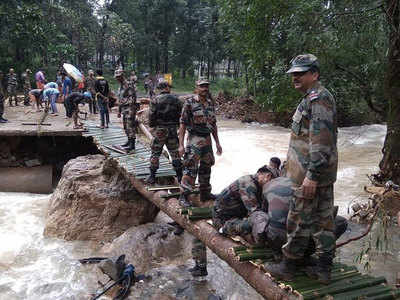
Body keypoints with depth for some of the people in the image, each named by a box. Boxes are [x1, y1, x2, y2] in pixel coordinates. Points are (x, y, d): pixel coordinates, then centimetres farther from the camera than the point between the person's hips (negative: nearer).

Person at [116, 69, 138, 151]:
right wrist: (119, 111, 23)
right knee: (126, 126, 14)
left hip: (130, 108, -9)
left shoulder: (129, 84, -12)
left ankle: (132, 144, -8)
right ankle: (129, 141, 25)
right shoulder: (120, 86, 17)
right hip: (124, 108, 9)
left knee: (130, 126, -10)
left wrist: (132, 110, -22)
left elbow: (133, 97, -17)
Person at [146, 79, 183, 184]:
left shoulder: (155, 100, -6)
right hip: (173, 130, 2)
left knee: (155, 153, 8)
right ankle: (179, 175, 16)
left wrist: (152, 127, 7)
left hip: (159, 130, -2)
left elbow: (151, 116, -8)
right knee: (175, 153, 12)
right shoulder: (176, 99, 0)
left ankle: (152, 177, 12)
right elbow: (181, 115, 3)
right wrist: (178, 126, 14)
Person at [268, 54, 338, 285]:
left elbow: (321, 141, -24)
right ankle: (324, 269, 22)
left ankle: (290, 265, 14)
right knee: (324, 219, 12)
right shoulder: (314, 98, 18)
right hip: (323, 173, 10)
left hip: (311, 172, -10)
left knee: (299, 220, 1)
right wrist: (291, 165, 27)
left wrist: (312, 175, -26)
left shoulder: (318, 98, -16)